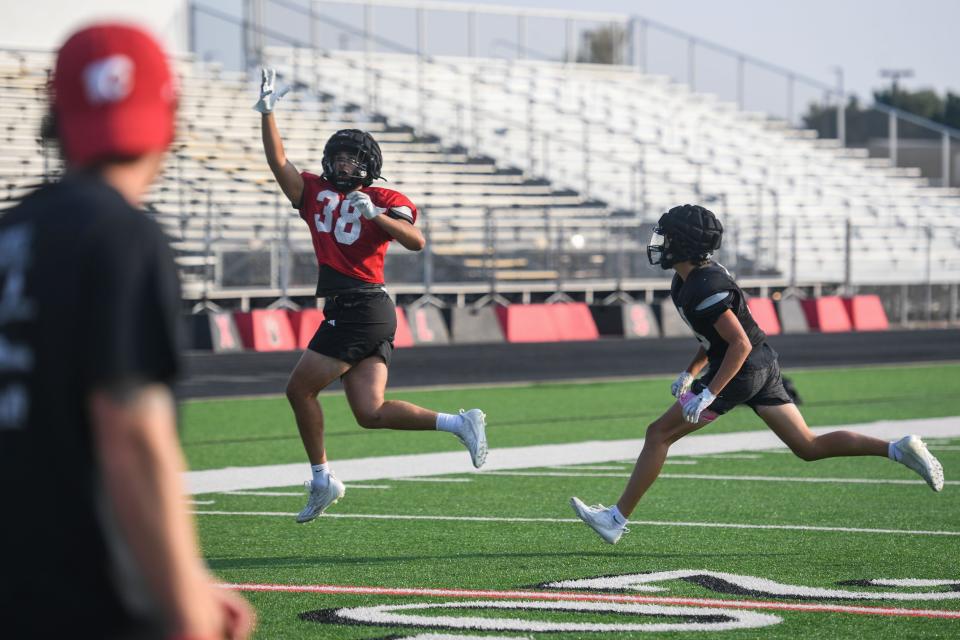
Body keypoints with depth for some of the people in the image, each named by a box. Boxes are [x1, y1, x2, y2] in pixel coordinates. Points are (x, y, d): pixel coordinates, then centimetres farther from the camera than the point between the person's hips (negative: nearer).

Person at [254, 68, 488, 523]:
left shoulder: (384, 201, -1)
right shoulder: (315, 194, 16)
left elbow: (415, 241, -15)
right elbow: (278, 161, 14)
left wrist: (375, 215, -27)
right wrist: (267, 112, 6)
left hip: (362, 309, -7)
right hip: (346, 311, 7)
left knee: (300, 388, -3)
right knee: (370, 413, -1)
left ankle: (321, 479, 7)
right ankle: (459, 423, 4)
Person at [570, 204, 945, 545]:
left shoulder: (704, 289, -21)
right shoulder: (687, 282, 10)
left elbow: (740, 344, -25)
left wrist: (708, 395, -25)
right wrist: (690, 373, 19)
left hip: (741, 372, -10)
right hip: (764, 366, 10)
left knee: (659, 434, -2)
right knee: (810, 447, 10)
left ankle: (617, 519, 2)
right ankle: (898, 450, 0)